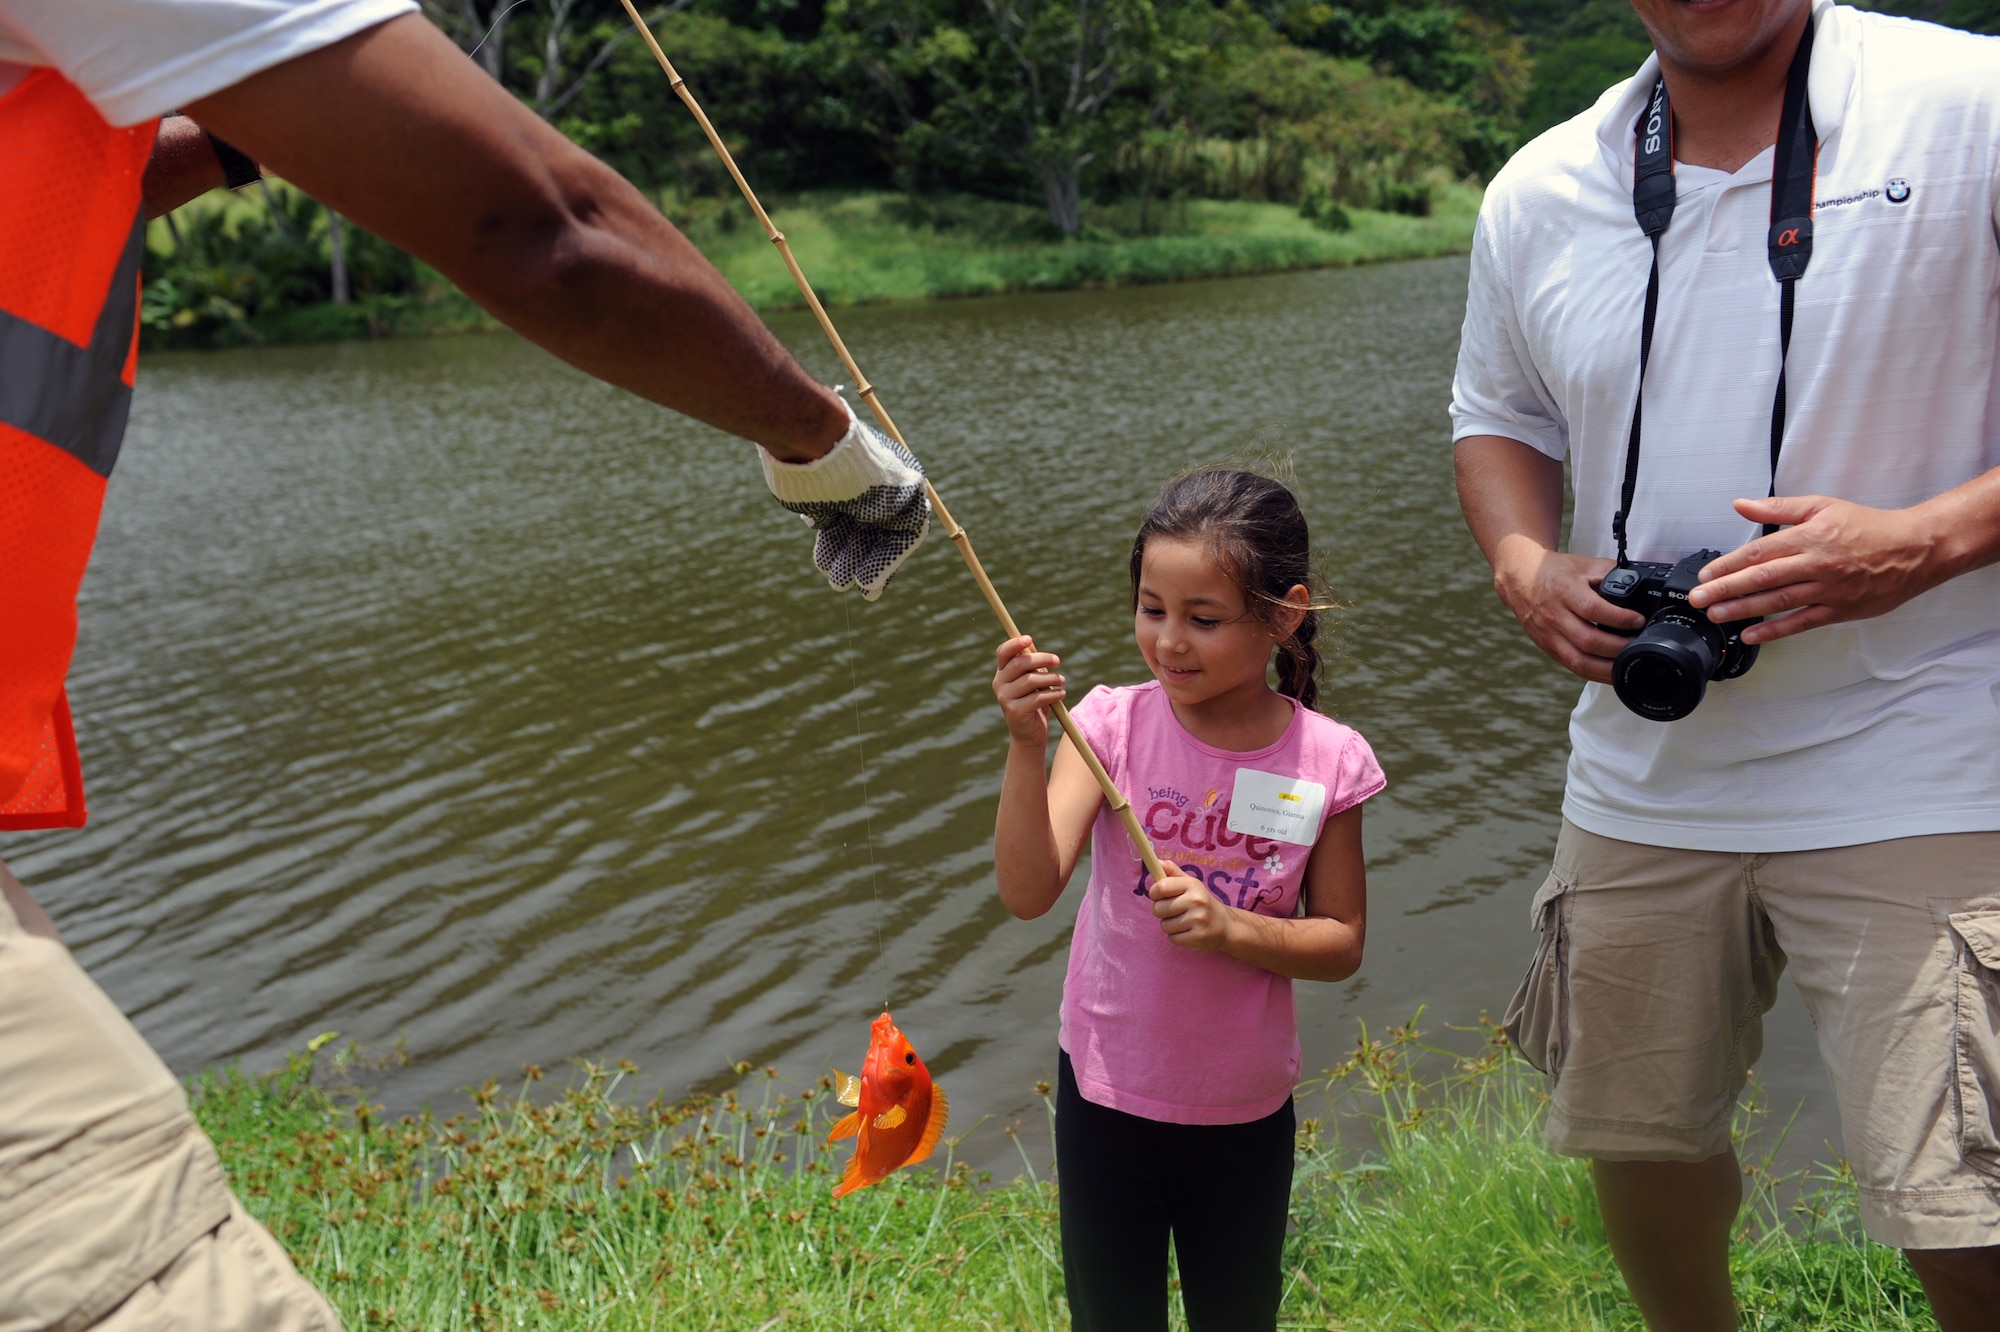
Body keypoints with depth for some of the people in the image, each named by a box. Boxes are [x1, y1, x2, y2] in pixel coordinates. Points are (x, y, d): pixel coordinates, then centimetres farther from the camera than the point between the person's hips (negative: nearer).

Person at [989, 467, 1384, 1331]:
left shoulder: (1327, 762, -12)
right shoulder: (1114, 724, -14)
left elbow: (1341, 944, -3)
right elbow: (1028, 893, -23)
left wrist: (1231, 928, -20)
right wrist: (1027, 747, -35)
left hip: (1245, 1111, 1)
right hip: (1106, 1094, 0)